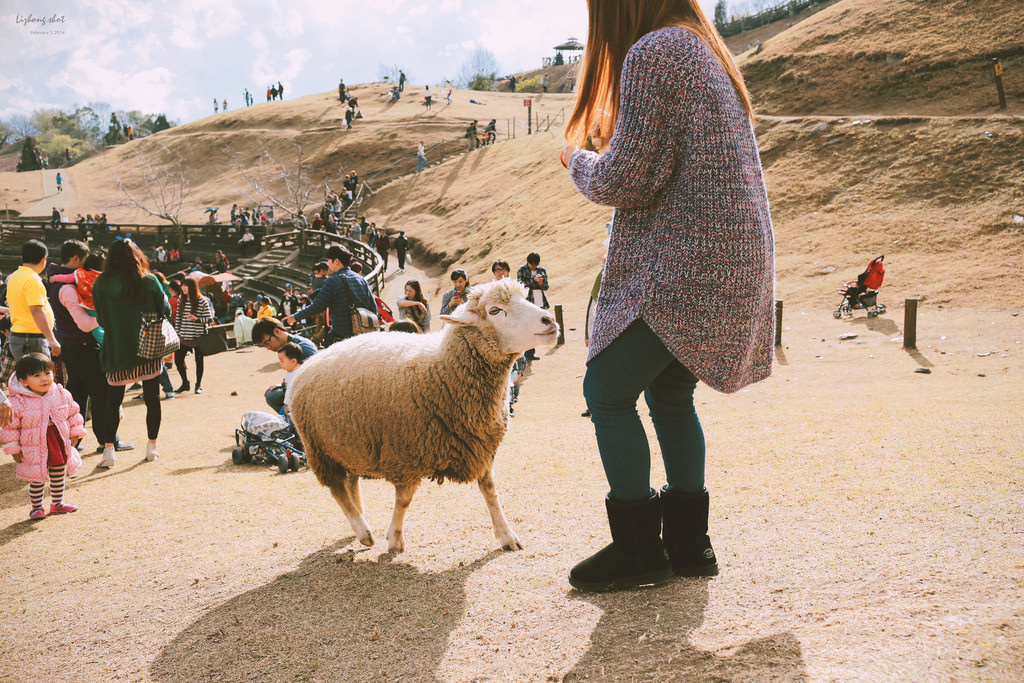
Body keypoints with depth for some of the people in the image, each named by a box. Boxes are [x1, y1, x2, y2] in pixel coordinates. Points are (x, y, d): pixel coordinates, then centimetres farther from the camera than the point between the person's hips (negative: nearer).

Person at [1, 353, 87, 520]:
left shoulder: (61, 394, -3)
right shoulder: (18, 402, -16)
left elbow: (72, 412, 12)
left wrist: (75, 432, 12)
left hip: (59, 444, 4)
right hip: (34, 449, -4)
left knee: (58, 475, 18)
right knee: (36, 479, 4)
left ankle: (57, 503, 35)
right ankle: (36, 507, 22)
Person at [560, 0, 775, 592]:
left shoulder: (653, 54, -13)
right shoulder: (706, 50, 17)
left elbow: (624, 184, -16)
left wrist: (579, 156, 3)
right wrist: (604, 147, 19)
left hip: (684, 267, -10)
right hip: (737, 261, 10)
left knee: (608, 390, -1)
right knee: (669, 393, 18)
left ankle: (638, 549, 5)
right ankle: (688, 542, 22)